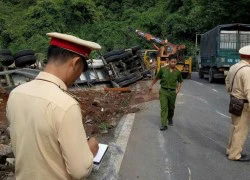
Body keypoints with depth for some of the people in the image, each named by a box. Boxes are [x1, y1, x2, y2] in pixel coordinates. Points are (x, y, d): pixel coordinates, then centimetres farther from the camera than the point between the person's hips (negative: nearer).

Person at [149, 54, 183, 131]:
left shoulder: (178, 72, -2)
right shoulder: (163, 69, -5)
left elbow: (179, 81, 14)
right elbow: (156, 78, 9)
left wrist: (178, 89, 0)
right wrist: (151, 85, 14)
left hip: (172, 92, 2)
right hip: (163, 91, -1)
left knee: (171, 107, 16)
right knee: (164, 107, -9)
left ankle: (170, 119, 43)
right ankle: (164, 125, -9)